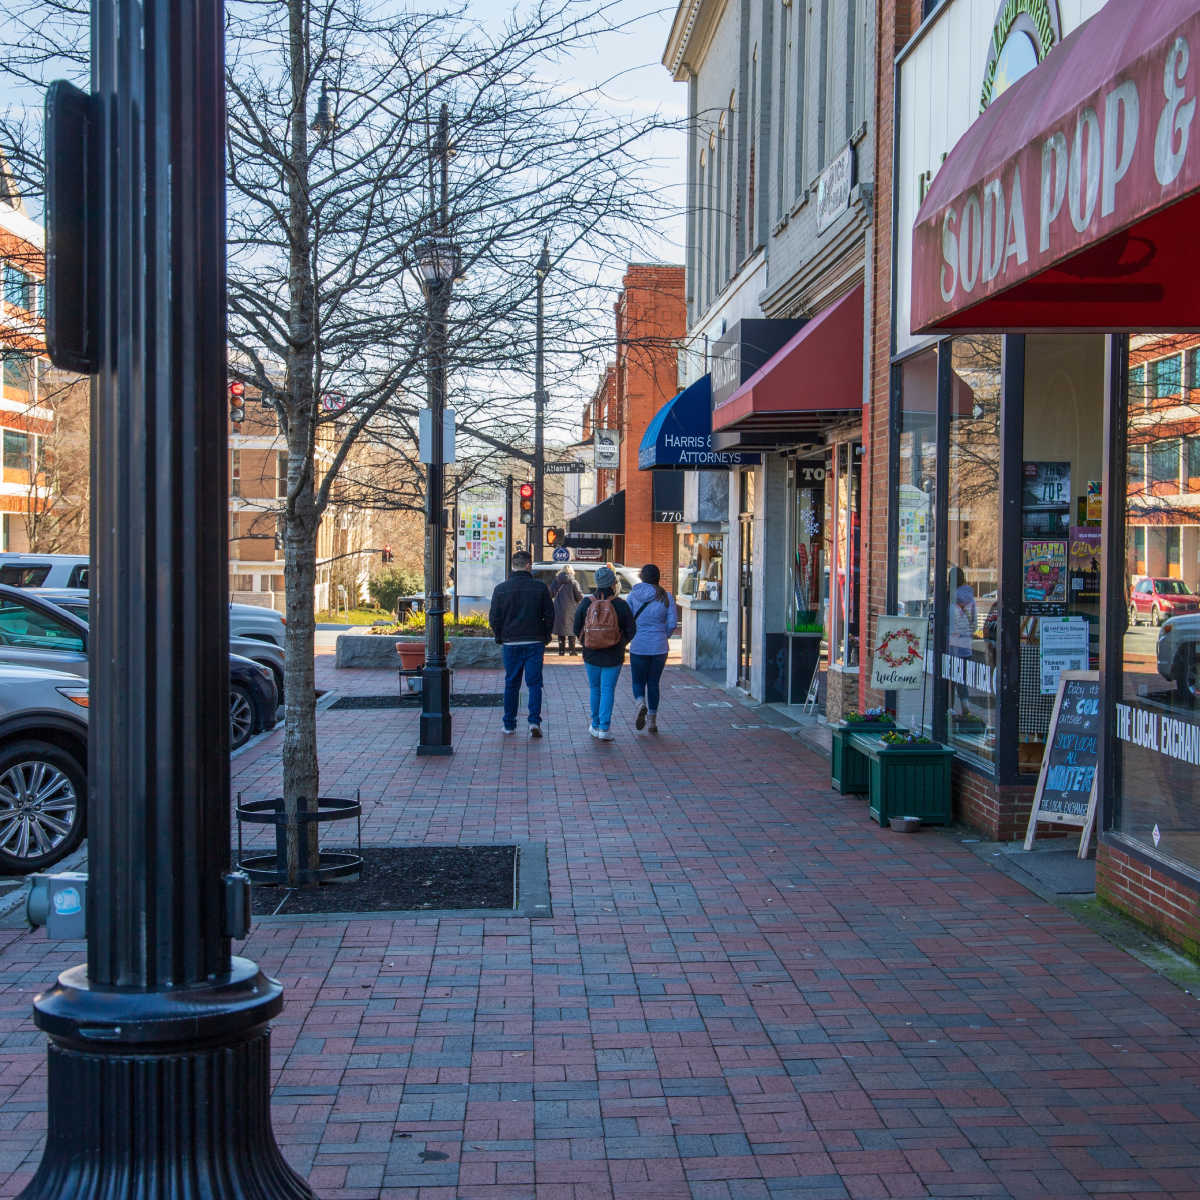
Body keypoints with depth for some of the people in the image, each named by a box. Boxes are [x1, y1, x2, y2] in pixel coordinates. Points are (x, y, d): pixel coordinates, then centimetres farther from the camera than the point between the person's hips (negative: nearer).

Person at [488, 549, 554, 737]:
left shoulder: (500, 589, -1)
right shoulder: (540, 587, -4)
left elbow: (493, 618, 0)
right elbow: (549, 615, -2)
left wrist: (500, 639, 12)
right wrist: (544, 636, 10)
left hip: (510, 643, 1)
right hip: (535, 643, -1)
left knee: (511, 684, 11)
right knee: (534, 683, 3)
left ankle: (509, 725, 15)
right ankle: (534, 721, -10)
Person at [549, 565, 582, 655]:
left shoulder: (556, 581, 1)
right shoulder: (573, 582, -8)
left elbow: (550, 594, 3)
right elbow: (579, 596, -9)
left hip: (558, 610, 2)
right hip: (570, 610, -2)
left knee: (560, 632, 8)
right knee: (571, 631, 5)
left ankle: (561, 650, 5)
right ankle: (572, 650, 2)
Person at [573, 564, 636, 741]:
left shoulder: (586, 603, -5)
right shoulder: (620, 605, -10)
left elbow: (577, 629, 0)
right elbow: (631, 630, -6)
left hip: (591, 655, 2)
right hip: (613, 657, -2)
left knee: (595, 689, 17)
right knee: (608, 690, 3)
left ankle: (596, 725, 24)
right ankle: (604, 728, -4)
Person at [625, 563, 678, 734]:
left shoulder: (633, 595, -4)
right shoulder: (666, 597, -3)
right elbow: (672, 623, -5)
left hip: (638, 647, -1)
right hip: (659, 647, 1)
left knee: (638, 682, 12)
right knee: (653, 683, 14)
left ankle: (641, 703, -19)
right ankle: (652, 720, 13)